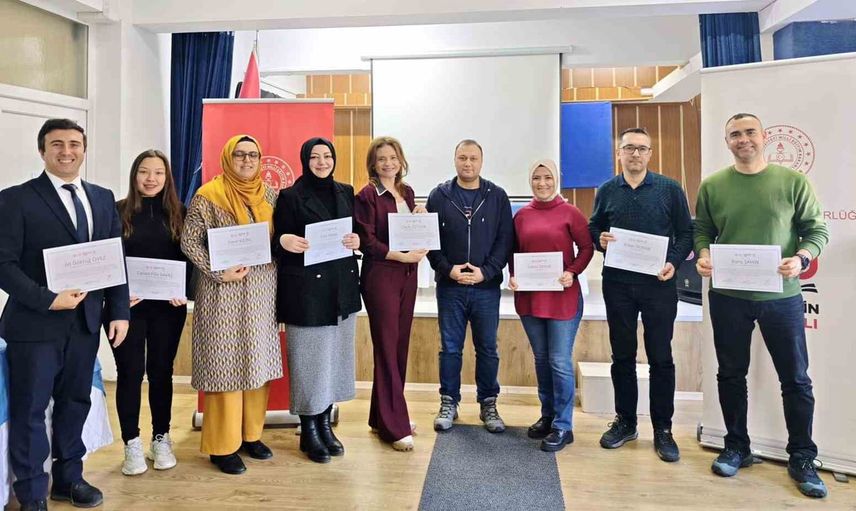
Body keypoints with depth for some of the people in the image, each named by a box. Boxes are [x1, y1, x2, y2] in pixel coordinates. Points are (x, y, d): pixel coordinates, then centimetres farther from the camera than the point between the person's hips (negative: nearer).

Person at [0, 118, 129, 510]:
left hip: (86, 322, 4)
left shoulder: (103, 198, 10)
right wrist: (48, 299, -19)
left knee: (75, 403, 15)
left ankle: (68, 477, 31)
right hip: (34, 324, -4)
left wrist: (119, 311, 3)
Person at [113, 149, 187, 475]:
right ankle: (132, 444, 16)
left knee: (161, 370, 10)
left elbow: (187, 257, 6)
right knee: (130, 372, 3)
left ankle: (161, 439, 22)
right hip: (128, 304, -1)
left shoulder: (177, 212, 6)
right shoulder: (118, 211, 0)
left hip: (168, 305, 2)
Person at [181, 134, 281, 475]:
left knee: (259, 361, 10)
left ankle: (251, 434, 24)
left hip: (262, 291, 5)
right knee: (225, 364, 0)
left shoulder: (270, 196, 10)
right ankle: (223, 445, 12)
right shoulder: (208, 196, -5)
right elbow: (189, 241, -7)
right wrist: (217, 272, -16)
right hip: (224, 291, -5)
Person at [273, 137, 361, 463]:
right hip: (306, 290, -5)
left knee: (335, 356, 12)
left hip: (342, 288, 5)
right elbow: (279, 240, -3)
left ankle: (325, 423, 28)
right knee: (309, 358, 2)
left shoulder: (346, 193, 12)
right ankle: (308, 431, 19)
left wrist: (357, 241, -5)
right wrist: (285, 240, -25)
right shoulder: (290, 197, -3)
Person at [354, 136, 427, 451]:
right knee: (387, 349, -1)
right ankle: (393, 427, 8)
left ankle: (383, 416, 25)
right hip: (380, 276, -7)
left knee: (400, 346, 10)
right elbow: (367, 241, -12)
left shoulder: (407, 192, 13)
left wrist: (420, 218, 1)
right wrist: (402, 256, -18)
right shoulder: (367, 196, -6)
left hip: (407, 275, 7)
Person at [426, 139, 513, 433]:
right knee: (450, 348, 9)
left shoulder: (497, 196, 4)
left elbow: (506, 239, -1)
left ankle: (488, 404, 24)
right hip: (449, 286, 0)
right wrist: (447, 269, -13)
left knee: (487, 348, 9)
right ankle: (448, 403, 23)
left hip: (487, 287, 0)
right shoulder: (439, 195, 3)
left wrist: (486, 272, -12)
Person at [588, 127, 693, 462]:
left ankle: (663, 429, 17)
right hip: (617, 284, 2)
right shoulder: (607, 191, 7)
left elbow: (685, 233, 3)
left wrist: (674, 262, -14)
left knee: (661, 357, 4)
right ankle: (625, 422, 25)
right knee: (622, 355, 10)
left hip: (658, 284, -2)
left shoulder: (669, 189, 1)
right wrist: (600, 240, -9)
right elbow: (592, 229, 13)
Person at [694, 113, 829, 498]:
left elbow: (817, 229, 2)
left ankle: (802, 459, 25)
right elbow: (701, 230, 6)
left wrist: (802, 258, -16)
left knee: (795, 378, 7)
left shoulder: (793, 181, 0)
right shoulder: (712, 185, 3)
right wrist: (703, 256, -13)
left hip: (781, 295, -1)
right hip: (727, 296, 1)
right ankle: (737, 448, 29)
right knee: (731, 374, 11)